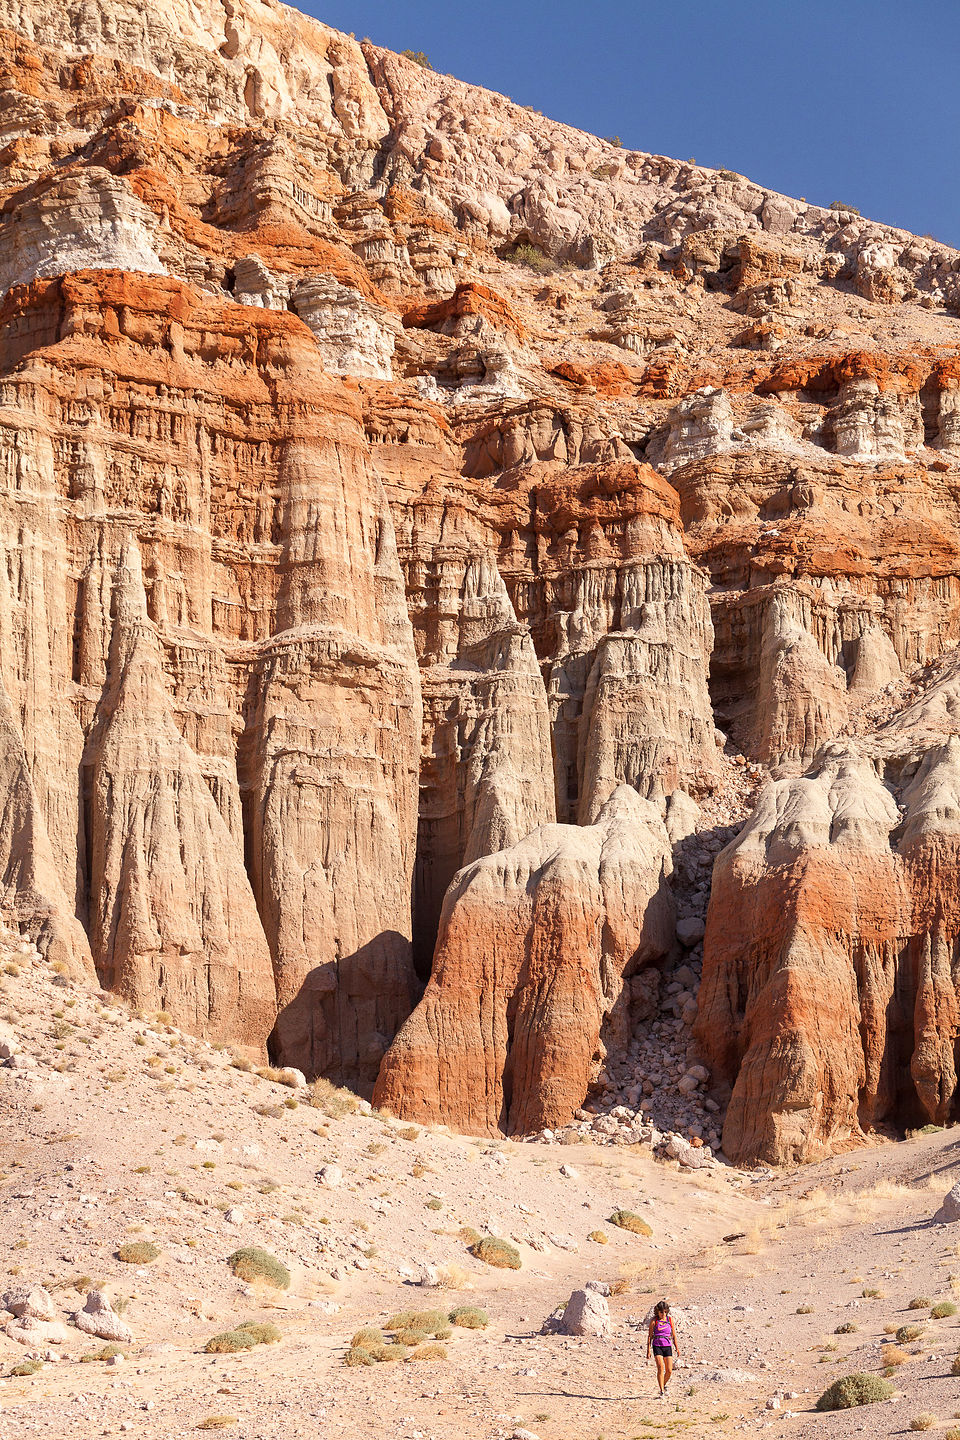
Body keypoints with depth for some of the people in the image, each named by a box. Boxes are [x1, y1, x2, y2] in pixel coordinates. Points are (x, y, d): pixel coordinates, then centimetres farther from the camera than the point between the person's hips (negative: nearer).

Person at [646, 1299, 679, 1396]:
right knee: (660, 1368, -17)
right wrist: (648, 1349, -2)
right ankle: (662, 1390, -12)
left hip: (667, 1346, 3)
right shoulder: (654, 1321, -2)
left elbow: (674, 1334, 12)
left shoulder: (670, 1319, 5)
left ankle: (664, 1384, 28)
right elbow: (650, 1335, 2)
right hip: (657, 1346, -3)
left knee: (669, 1370, -1)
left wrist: (677, 1348, 11)